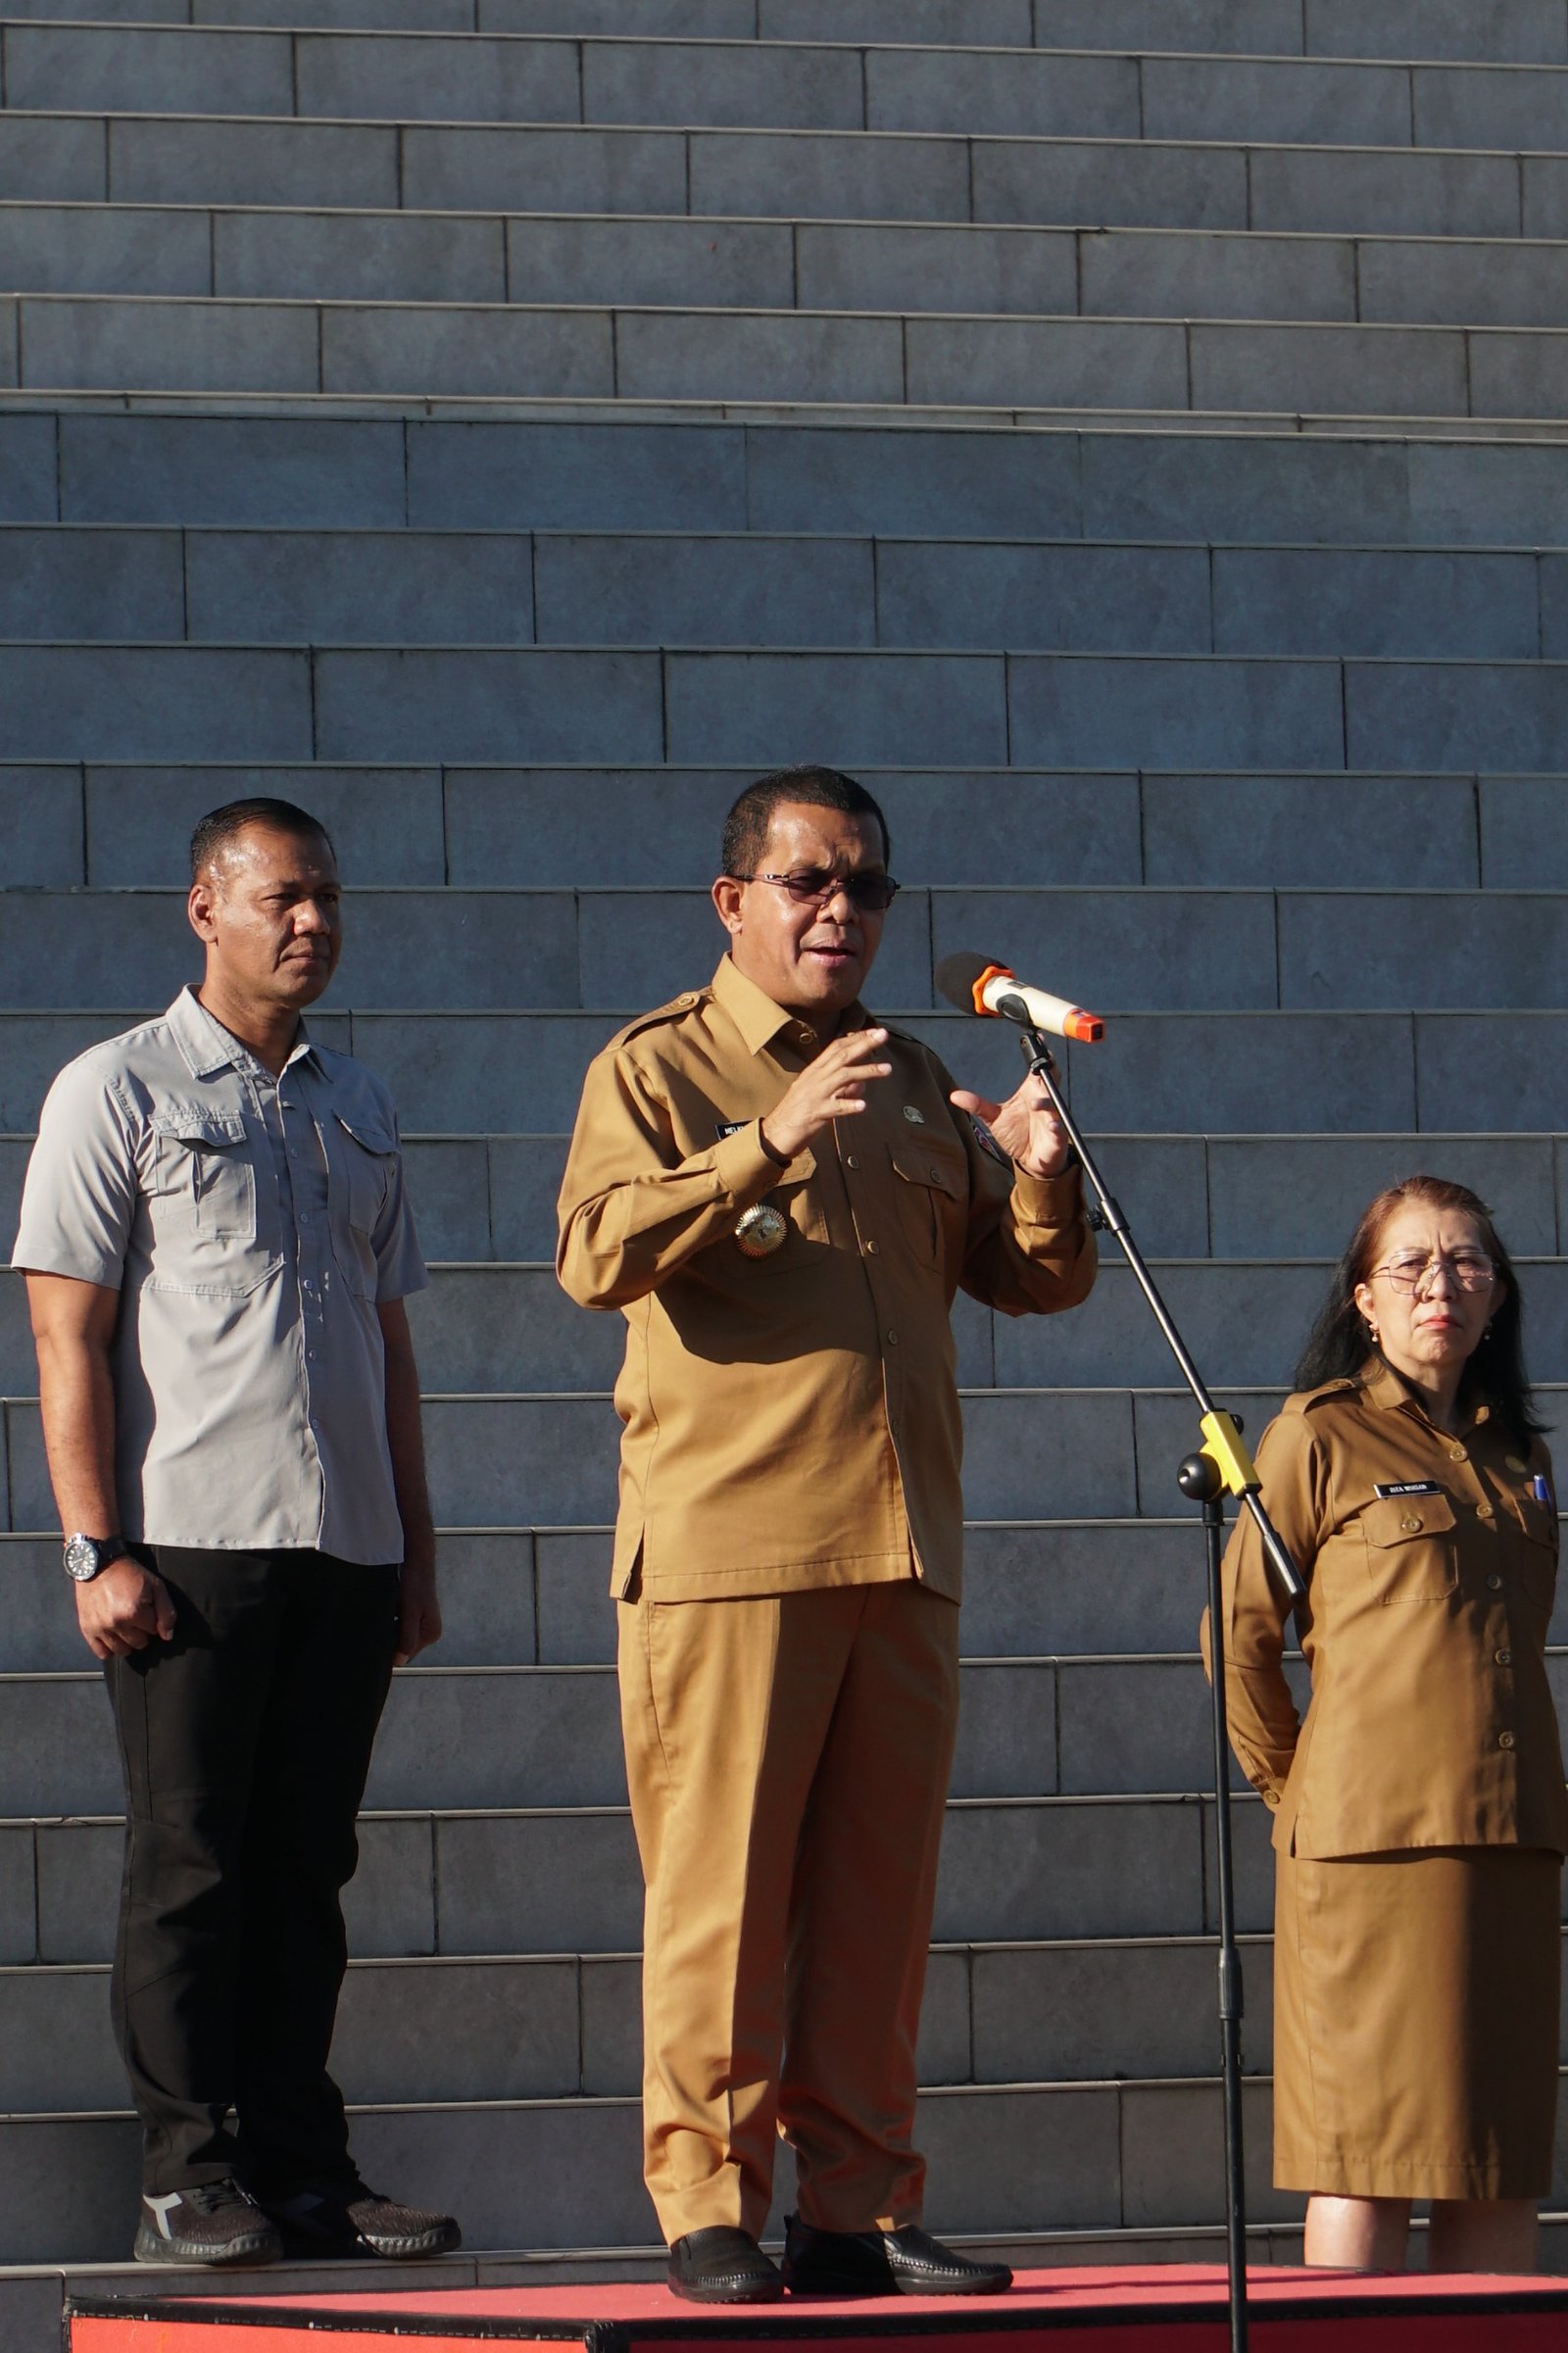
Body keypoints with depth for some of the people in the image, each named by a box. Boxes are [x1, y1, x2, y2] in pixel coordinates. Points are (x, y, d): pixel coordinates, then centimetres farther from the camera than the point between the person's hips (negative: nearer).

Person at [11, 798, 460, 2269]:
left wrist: (413, 1545, 16)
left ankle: (302, 2168, 10)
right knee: (189, 1865, -4)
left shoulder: (356, 1106, 18)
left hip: (344, 1545, 5)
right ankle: (188, 2178, -2)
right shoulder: (118, 1091, 1)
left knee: (306, 1867, 7)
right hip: (189, 1543, -5)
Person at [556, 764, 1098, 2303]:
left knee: (878, 1895, 5)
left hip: (902, 1547, 5)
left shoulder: (913, 1085, 19)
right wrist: (768, 1141, -24)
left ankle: (858, 2211, 9)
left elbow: (1032, 1281, 19)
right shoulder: (657, 1069, 2)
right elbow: (598, 1255, -14)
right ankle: (706, 2214, -2)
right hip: (726, 1545, -5)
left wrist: (1039, 1178, -3)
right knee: (720, 1889, -6)